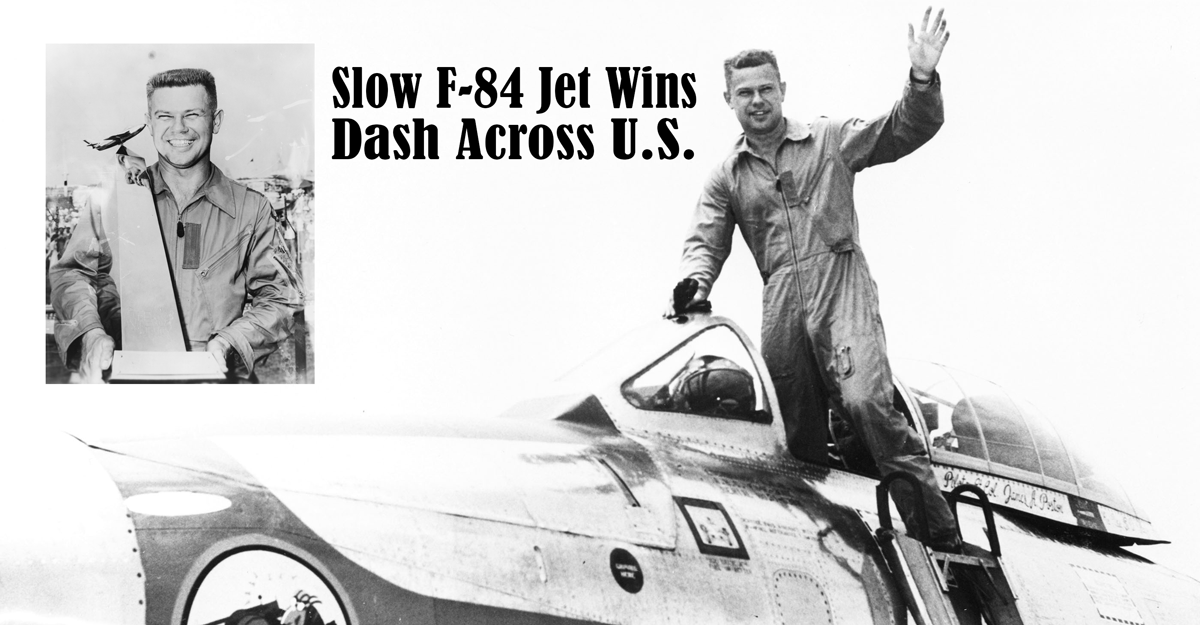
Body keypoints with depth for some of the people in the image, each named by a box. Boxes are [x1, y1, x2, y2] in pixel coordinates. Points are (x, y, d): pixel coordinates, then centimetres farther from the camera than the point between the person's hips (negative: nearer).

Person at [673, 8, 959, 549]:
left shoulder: (829, 138, 14)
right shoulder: (726, 177, 19)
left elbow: (903, 132, 7)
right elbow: (705, 241, 11)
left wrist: (922, 80, -12)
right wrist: (696, 282, -11)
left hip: (839, 283, -3)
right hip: (780, 300, 4)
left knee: (864, 398, -24)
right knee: (799, 429, 0)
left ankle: (937, 530, -22)